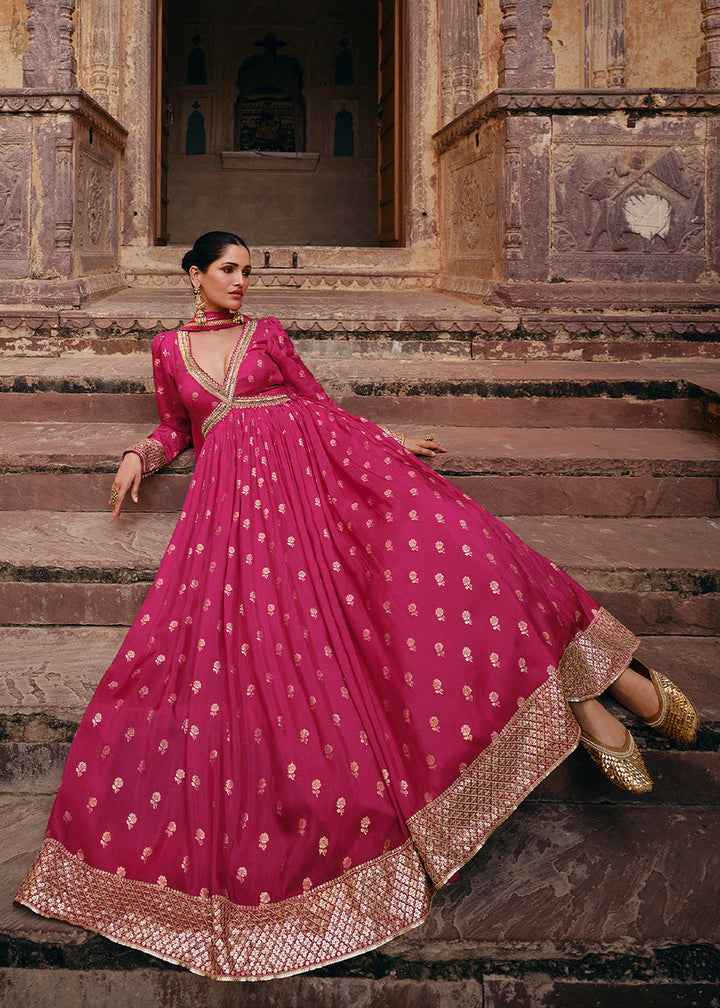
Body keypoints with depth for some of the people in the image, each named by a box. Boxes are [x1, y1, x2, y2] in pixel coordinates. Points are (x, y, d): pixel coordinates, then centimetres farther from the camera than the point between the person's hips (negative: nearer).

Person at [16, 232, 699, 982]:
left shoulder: (266, 332, 22)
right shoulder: (170, 348, 22)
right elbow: (176, 427, 28)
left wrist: (386, 438, 7)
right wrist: (139, 457, 8)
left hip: (310, 453, 1)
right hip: (238, 487, 0)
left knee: (420, 526, -28)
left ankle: (584, 693, -24)